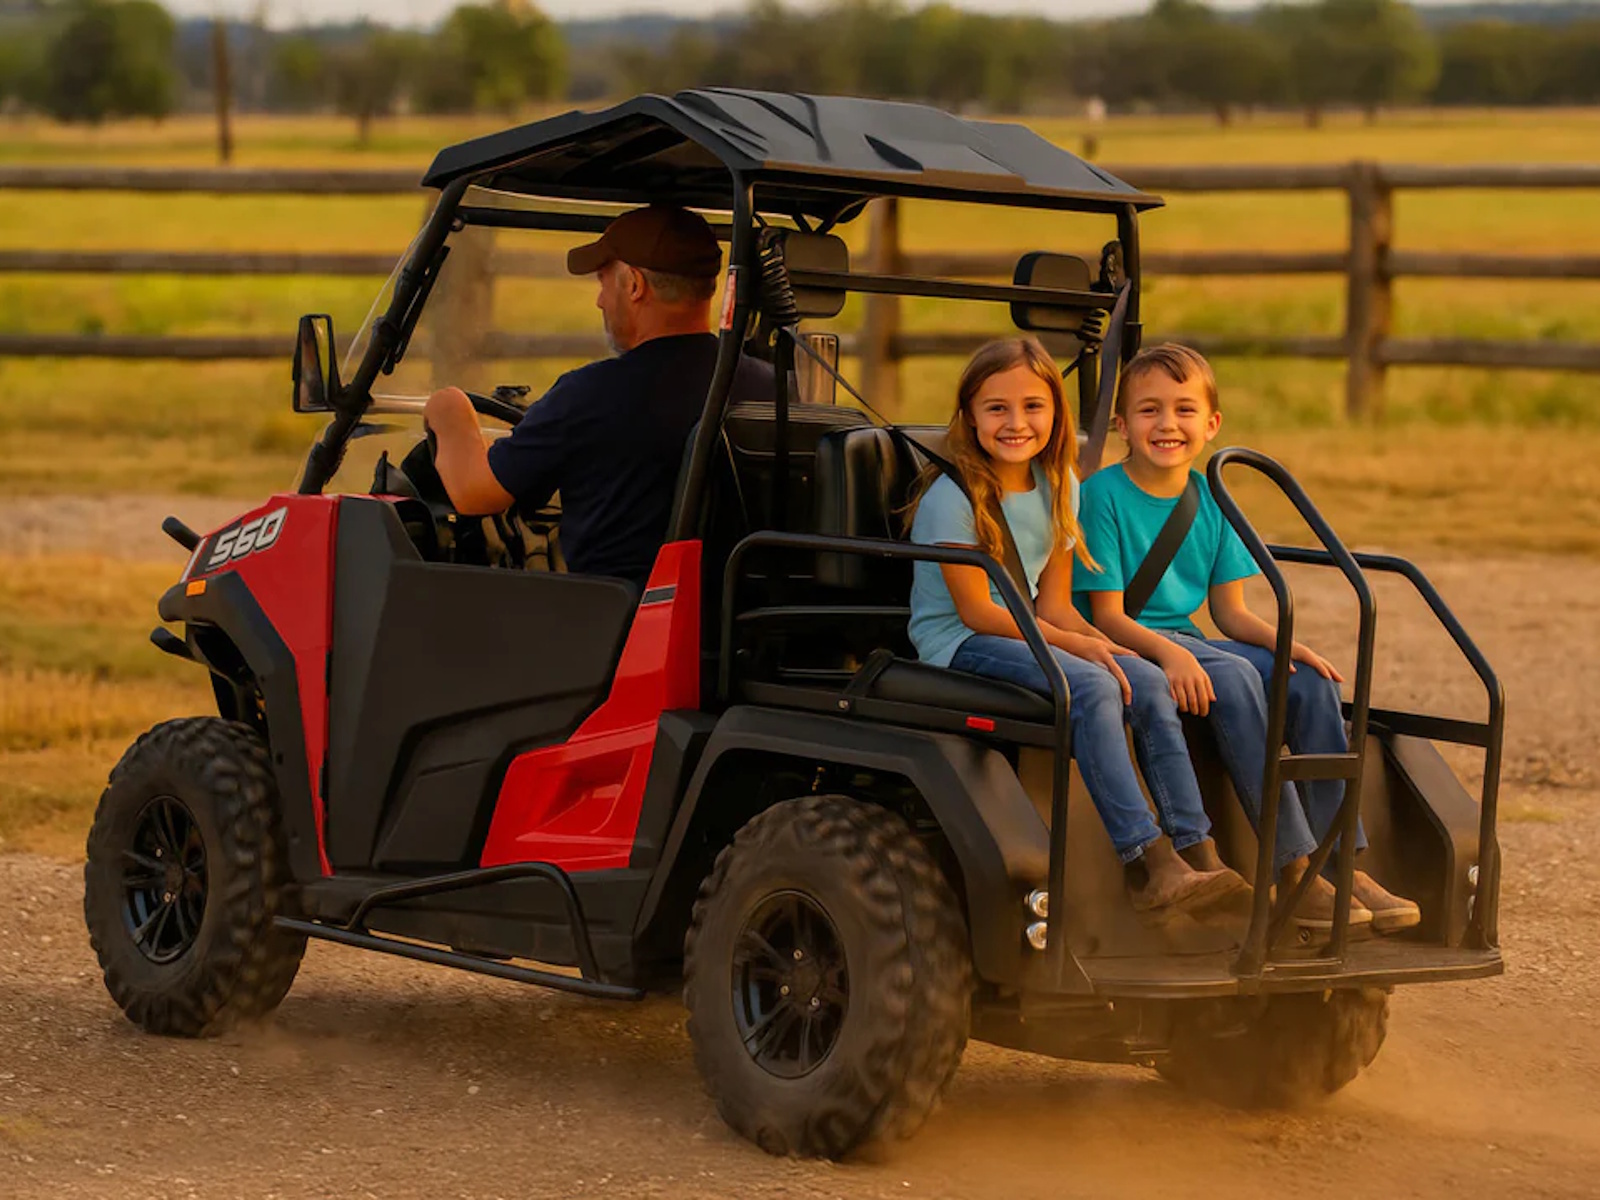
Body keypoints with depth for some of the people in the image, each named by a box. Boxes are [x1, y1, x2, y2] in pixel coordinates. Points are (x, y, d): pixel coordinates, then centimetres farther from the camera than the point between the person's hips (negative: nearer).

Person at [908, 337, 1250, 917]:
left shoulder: (1057, 486, 8)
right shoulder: (952, 496, -15)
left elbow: (1052, 601, 8)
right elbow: (976, 611, -16)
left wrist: (1096, 641, -12)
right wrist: (1075, 645, -20)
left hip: (1026, 632, 7)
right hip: (956, 645, -7)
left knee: (1149, 684, -13)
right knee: (1092, 688, -30)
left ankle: (1197, 854, -16)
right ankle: (1145, 864, -33)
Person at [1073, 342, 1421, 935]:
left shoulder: (1209, 500, 10)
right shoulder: (1104, 494, -9)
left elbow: (1231, 612, 10)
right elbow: (1107, 615, -13)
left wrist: (1288, 644, -10)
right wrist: (1167, 653, -30)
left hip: (1185, 641, 7)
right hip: (1128, 645, -7)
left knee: (1312, 681, -15)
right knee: (1234, 678, -32)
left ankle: (1340, 859, -15)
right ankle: (1292, 869, -33)